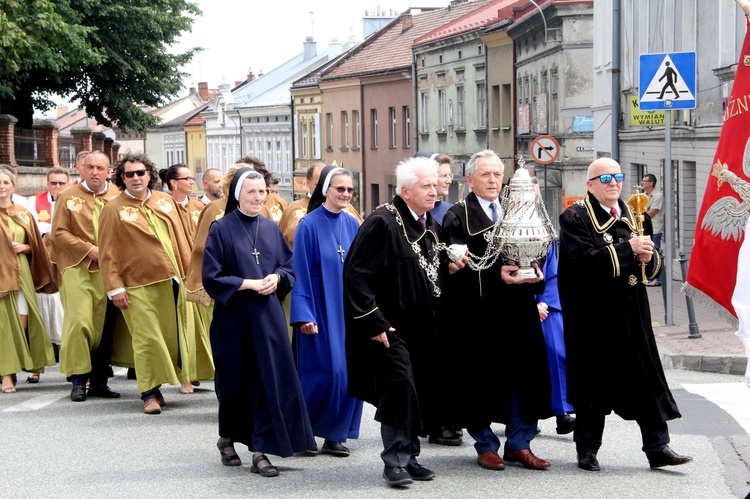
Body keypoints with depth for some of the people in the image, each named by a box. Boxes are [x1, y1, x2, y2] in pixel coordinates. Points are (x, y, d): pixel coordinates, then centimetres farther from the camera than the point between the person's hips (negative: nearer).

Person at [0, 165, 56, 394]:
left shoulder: (23, 214, 13)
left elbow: (36, 246, 18)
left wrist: (24, 247, -2)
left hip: (21, 272, 4)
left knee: (22, 322, 0)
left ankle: (19, 366, 14)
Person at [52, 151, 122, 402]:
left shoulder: (117, 197, 7)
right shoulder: (68, 197, 3)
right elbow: (59, 233, -1)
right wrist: (89, 249, -9)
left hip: (109, 270, 2)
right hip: (78, 269, -2)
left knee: (105, 326, 4)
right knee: (79, 322, -12)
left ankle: (99, 381, 12)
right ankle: (78, 379, -3)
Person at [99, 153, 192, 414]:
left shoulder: (166, 201, 12)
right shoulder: (114, 209, -2)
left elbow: (180, 239, 15)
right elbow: (108, 253, -4)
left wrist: (189, 272, 10)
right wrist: (115, 287, -9)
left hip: (172, 281, 5)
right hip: (139, 286, -4)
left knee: (174, 335, 8)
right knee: (147, 339, -5)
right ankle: (149, 393, 3)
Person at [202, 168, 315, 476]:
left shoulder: (271, 229, 9)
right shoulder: (222, 229, -5)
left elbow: (289, 266, 15)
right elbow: (211, 277, -8)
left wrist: (276, 278, -6)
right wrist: (250, 283, -14)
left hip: (268, 315, 3)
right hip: (234, 316, -3)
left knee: (269, 381, -5)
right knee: (235, 381, 7)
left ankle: (260, 451, -2)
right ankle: (226, 439, 31)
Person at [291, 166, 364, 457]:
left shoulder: (352, 225, 8)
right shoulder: (309, 225, -7)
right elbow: (301, 272, -9)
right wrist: (304, 315, -14)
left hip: (348, 310, 5)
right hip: (321, 310, -5)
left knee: (348, 374, 3)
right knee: (325, 372, -7)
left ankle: (335, 434, 11)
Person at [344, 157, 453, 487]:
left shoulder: (429, 225, 13)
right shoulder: (382, 223, -14)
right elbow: (356, 274, -18)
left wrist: (450, 268, 5)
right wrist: (373, 322, -19)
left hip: (423, 329, 8)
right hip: (391, 329, -8)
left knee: (421, 393, 9)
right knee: (399, 389, -11)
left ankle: (409, 456, 19)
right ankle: (395, 461, -2)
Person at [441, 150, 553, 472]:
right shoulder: (458, 217, 0)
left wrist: (535, 274, -4)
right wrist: (496, 274, -21)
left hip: (518, 310, 5)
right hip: (479, 313, -5)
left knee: (524, 375, 2)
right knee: (482, 379, -1)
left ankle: (519, 444, 12)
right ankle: (486, 446, 12)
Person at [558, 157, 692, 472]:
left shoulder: (634, 217, 14)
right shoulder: (575, 218, -5)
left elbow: (654, 264, 12)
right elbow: (585, 260, -20)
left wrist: (647, 257, -11)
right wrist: (628, 249, -21)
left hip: (632, 315, 5)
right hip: (593, 315, -5)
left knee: (647, 380, 2)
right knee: (594, 384, 4)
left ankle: (658, 448, 6)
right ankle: (587, 449, 15)